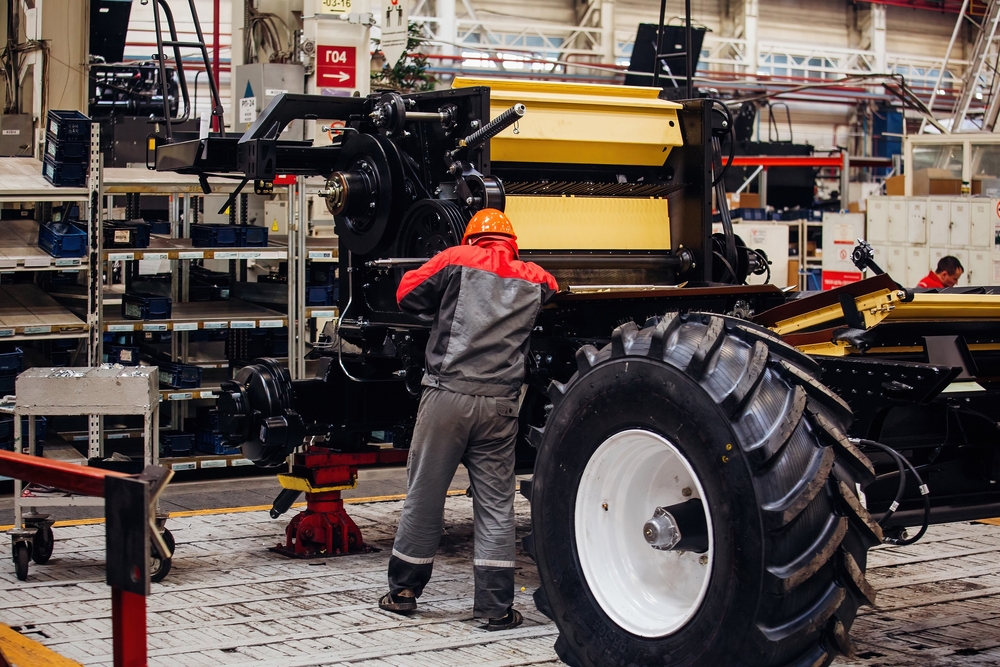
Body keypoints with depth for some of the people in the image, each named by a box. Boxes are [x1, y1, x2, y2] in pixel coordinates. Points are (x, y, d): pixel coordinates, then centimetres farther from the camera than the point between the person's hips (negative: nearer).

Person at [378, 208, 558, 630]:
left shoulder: (458, 259, 5)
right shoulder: (533, 279, 11)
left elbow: (407, 295, 8)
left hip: (447, 395, -1)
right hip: (499, 405, 1)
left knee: (424, 496, 9)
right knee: (496, 505, 7)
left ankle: (403, 592, 19)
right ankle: (496, 606, 6)